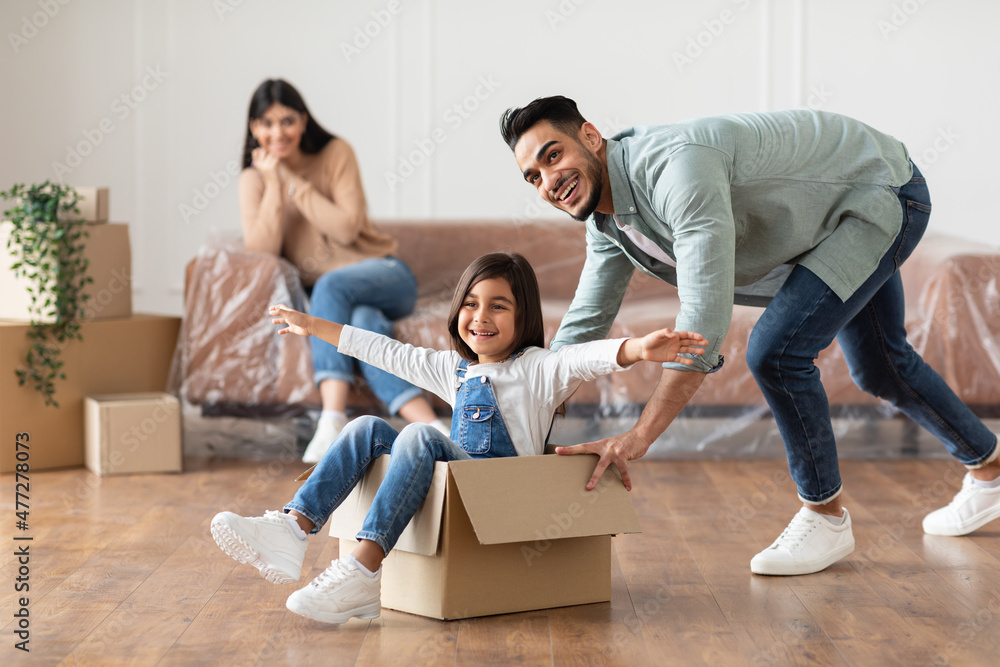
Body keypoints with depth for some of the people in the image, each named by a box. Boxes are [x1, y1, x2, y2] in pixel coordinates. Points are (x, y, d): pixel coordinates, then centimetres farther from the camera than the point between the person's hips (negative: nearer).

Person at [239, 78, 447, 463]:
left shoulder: (336, 153, -2)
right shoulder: (253, 179, 3)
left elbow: (347, 228, -13)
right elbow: (262, 250, -11)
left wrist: (291, 180, -14)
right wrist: (273, 183, -16)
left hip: (382, 275, -1)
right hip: (321, 296, 1)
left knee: (331, 286, -35)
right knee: (363, 322, -35)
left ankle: (333, 418, -44)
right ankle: (430, 428, -47)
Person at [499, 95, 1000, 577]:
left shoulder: (676, 165, -39)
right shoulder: (606, 218, -9)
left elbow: (705, 320, -43)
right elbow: (583, 326, 1)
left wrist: (638, 437, -44)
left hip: (883, 196, -9)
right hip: (840, 215, 9)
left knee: (776, 352, -22)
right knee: (876, 369, 24)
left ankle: (826, 517, -1)